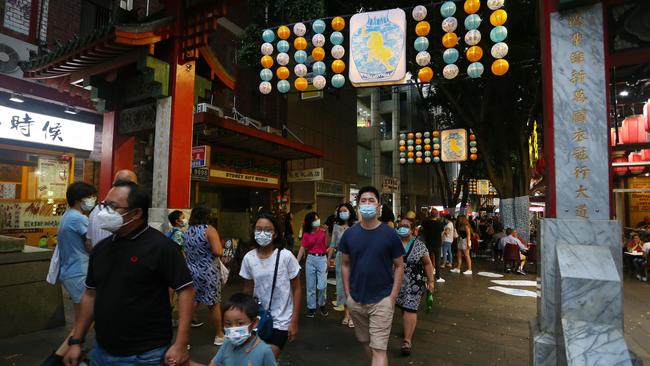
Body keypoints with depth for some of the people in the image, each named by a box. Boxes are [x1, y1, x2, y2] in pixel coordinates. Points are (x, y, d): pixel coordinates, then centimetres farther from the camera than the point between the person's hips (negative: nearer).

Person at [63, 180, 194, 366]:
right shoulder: (101, 248, 5)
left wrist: (181, 344, -22)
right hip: (101, 351, 7)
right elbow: (91, 294, 13)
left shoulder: (160, 246, -17)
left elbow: (185, 290, -18)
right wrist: (76, 341, 11)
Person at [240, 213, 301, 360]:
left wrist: (294, 321, -8)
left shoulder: (286, 256, -15)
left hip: (281, 320, -3)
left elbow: (296, 289, -8)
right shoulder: (248, 258, -6)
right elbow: (248, 290, 7)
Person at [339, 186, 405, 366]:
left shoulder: (390, 234, -9)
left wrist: (392, 296, -8)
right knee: (365, 342, 20)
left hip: (382, 300, -3)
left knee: (379, 349, -3)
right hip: (356, 300, 3)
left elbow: (399, 266, -3)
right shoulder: (349, 234, -2)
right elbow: (345, 264, 6)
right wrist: (348, 293, 2)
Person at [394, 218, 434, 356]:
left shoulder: (419, 245, -4)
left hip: (414, 283, -2)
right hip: (397, 282, 3)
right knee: (403, 307, 11)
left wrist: (431, 280, 0)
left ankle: (407, 340, 0)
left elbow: (427, 263, 4)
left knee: (410, 308, -5)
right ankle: (410, 328, 36)